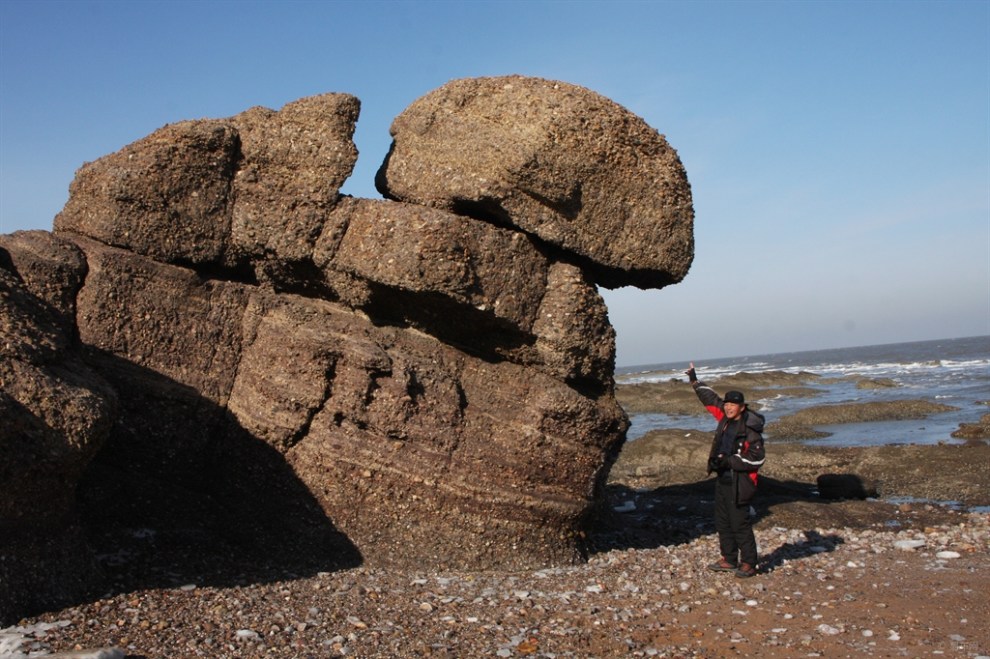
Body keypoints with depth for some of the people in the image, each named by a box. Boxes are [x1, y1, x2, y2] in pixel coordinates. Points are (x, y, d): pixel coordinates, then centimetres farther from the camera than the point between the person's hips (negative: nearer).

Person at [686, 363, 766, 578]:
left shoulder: (750, 430, -16)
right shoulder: (725, 420, 6)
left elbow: (757, 458, -19)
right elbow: (711, 399, 18)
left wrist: (729, 461, -21)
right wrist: (695, 381, 23)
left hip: (739, 484, -8)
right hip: (722, 480, 9)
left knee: (740, 524, -3)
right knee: (722, 523, 14)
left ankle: (749, 563, 9)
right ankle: (729, 560, 26)